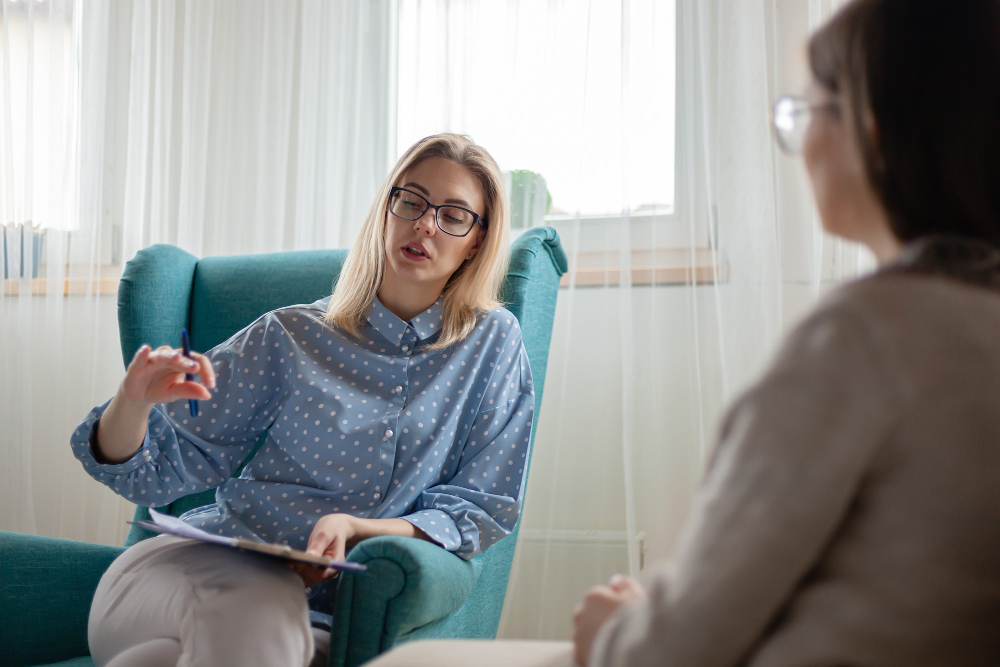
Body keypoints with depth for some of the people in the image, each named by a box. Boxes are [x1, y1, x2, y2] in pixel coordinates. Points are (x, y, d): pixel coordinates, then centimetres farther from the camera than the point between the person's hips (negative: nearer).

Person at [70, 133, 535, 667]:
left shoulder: (494, 345, 6)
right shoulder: (290, 338, 7)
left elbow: (481, 508, 5)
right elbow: (157, 468, 10)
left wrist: (354, 528, -12)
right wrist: (135, 402, -14)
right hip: (208, 558, 1)